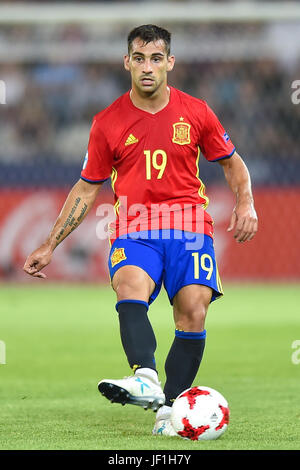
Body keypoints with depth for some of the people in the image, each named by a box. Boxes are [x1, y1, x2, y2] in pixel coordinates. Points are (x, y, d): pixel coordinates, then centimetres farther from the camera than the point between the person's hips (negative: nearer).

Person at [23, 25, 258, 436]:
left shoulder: (195, 112, 6)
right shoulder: (108, 123, 6)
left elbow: (231, 162, 20)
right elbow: (86, 189, 15)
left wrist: (245, 203, 0)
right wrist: (50, 245, 12)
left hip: (189, 225, 1)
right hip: (134, 228, -1)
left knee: (193, 312, -19)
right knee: (130, 287, -31)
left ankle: (170, 407, -11)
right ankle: (146, 380, -52)